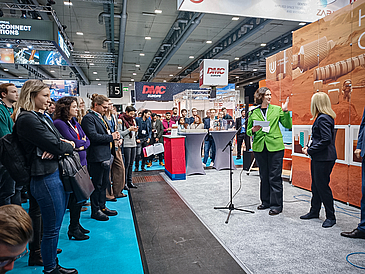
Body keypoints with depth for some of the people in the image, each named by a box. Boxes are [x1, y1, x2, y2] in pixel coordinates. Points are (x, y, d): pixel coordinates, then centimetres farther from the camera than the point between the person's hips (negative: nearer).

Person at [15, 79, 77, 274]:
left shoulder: (42, 117, 15)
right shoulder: (27, 119, -15)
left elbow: (64, 141, 12)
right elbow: (56, 146, -21)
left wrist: (59, 146, -11)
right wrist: (68, 146, 1)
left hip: (58, 174, 9)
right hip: (46, 178, -9)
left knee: (55, 226, 19)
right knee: (52, 228, 5)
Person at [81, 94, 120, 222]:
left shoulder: (100, 117, 16)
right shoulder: (88, 118, -13)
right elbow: (93, 136, -23)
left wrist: (113, 135, 3)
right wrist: (111, 137, -15)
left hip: (105, 155, 10)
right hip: (96, 157, -10)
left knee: (104, 182, 17)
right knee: (97, 184, 2)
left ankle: (102, 207, 30)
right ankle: (95, 211, 17)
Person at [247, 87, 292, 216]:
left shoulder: (277, 109, 6)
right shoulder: (253, 112, 7)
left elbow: (288, 126, 3)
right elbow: (248, 131, 12)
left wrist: (285, 111, -7)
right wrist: (253, 130, -10)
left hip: (275, 147, -1)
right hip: (259, 147, 2)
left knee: (275, 177, 0)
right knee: (264, 176, 13)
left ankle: (276, 205, 12)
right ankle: (266, 202, 27)